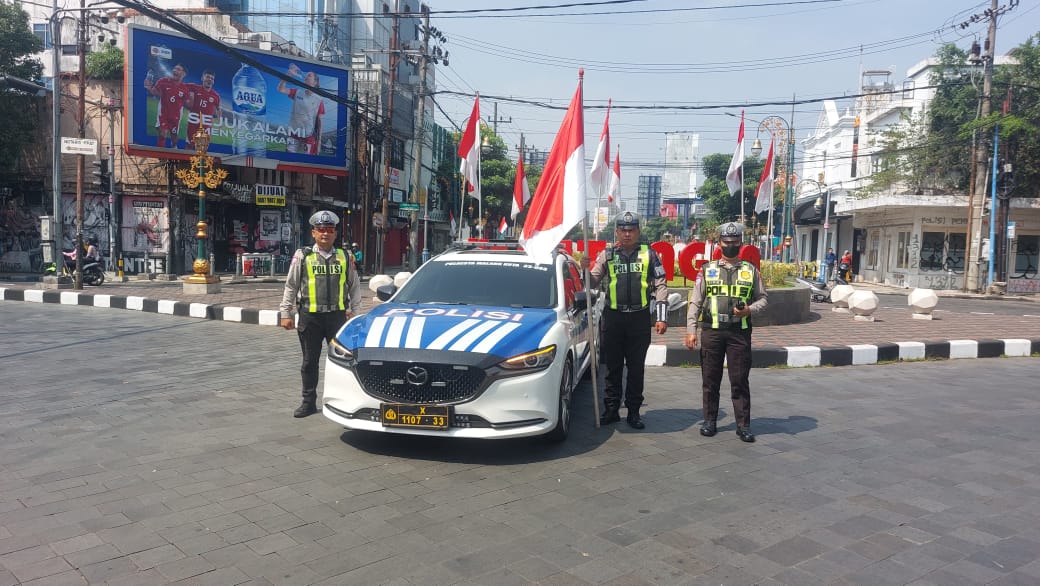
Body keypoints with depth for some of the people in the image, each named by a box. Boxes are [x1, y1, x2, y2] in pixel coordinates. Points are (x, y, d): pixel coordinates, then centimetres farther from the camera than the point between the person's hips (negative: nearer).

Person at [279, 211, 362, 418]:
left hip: (337, 315, 1)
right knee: (310, 361, 9)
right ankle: (309, 402, 21)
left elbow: (355, 286, 13)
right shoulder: (303, 256, 2)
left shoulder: (344, 257, 7)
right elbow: (290, 286, 5)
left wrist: (354, 311, 8)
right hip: (310, 316, 0)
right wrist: (285, 313, 3)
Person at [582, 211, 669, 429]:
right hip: (613, 317, 1)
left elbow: (660, 286, 2)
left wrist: (661, 317, -5)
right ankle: (611, 409, 16)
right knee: (613, 367, 7)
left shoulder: (649, 254, 4)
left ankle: (634, 411, 15)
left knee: (636, 368, 6)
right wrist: (585, 269, -15)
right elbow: (593, 283, 7)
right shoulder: (607, 255, 7)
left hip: (639, 319, -1)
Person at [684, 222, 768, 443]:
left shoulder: (751, 270, 8)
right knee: (710, 379, 7)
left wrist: (750, 310, -11)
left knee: (740, 380, 2)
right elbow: (695, 302, 5)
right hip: (711, 331, 0)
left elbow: (762, 299, 11)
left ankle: (743, 424, 9)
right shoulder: (707, 270, 7)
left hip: (740, 332, 0)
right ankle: (709, 420, 18)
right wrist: (691, 330, -3)